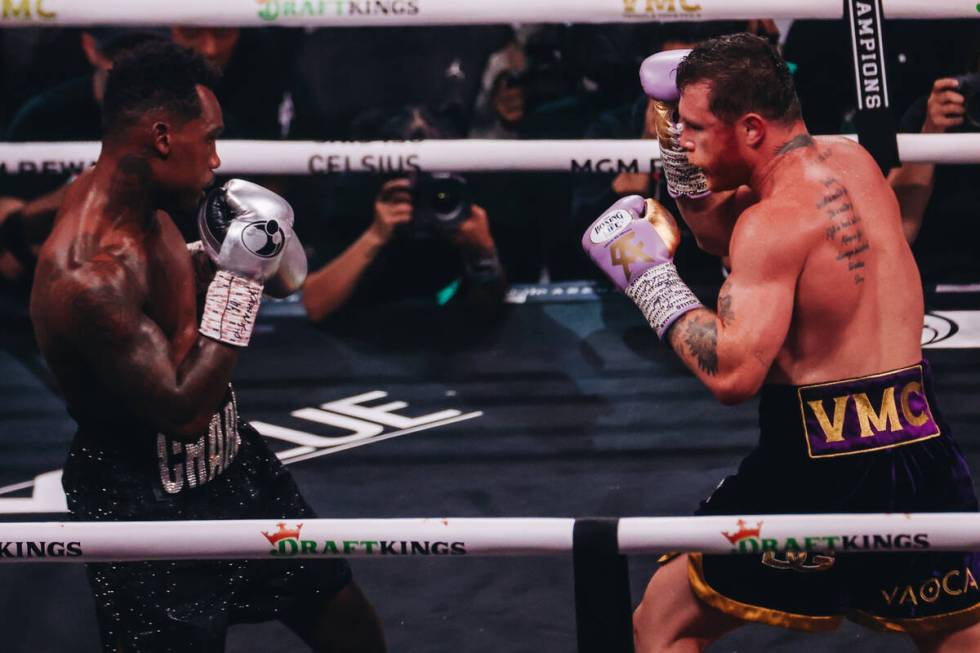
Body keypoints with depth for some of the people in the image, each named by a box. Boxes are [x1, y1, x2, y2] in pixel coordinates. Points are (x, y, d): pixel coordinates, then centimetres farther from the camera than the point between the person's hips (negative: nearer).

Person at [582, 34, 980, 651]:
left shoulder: (776, 220, -15)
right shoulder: (850, 160, 9)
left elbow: (731, 373, -23)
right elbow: (722, 230, 25)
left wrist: (649, 275, -14)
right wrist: (682, 151, 10)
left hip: (822, 462, -7)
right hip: (923, 441, 7)